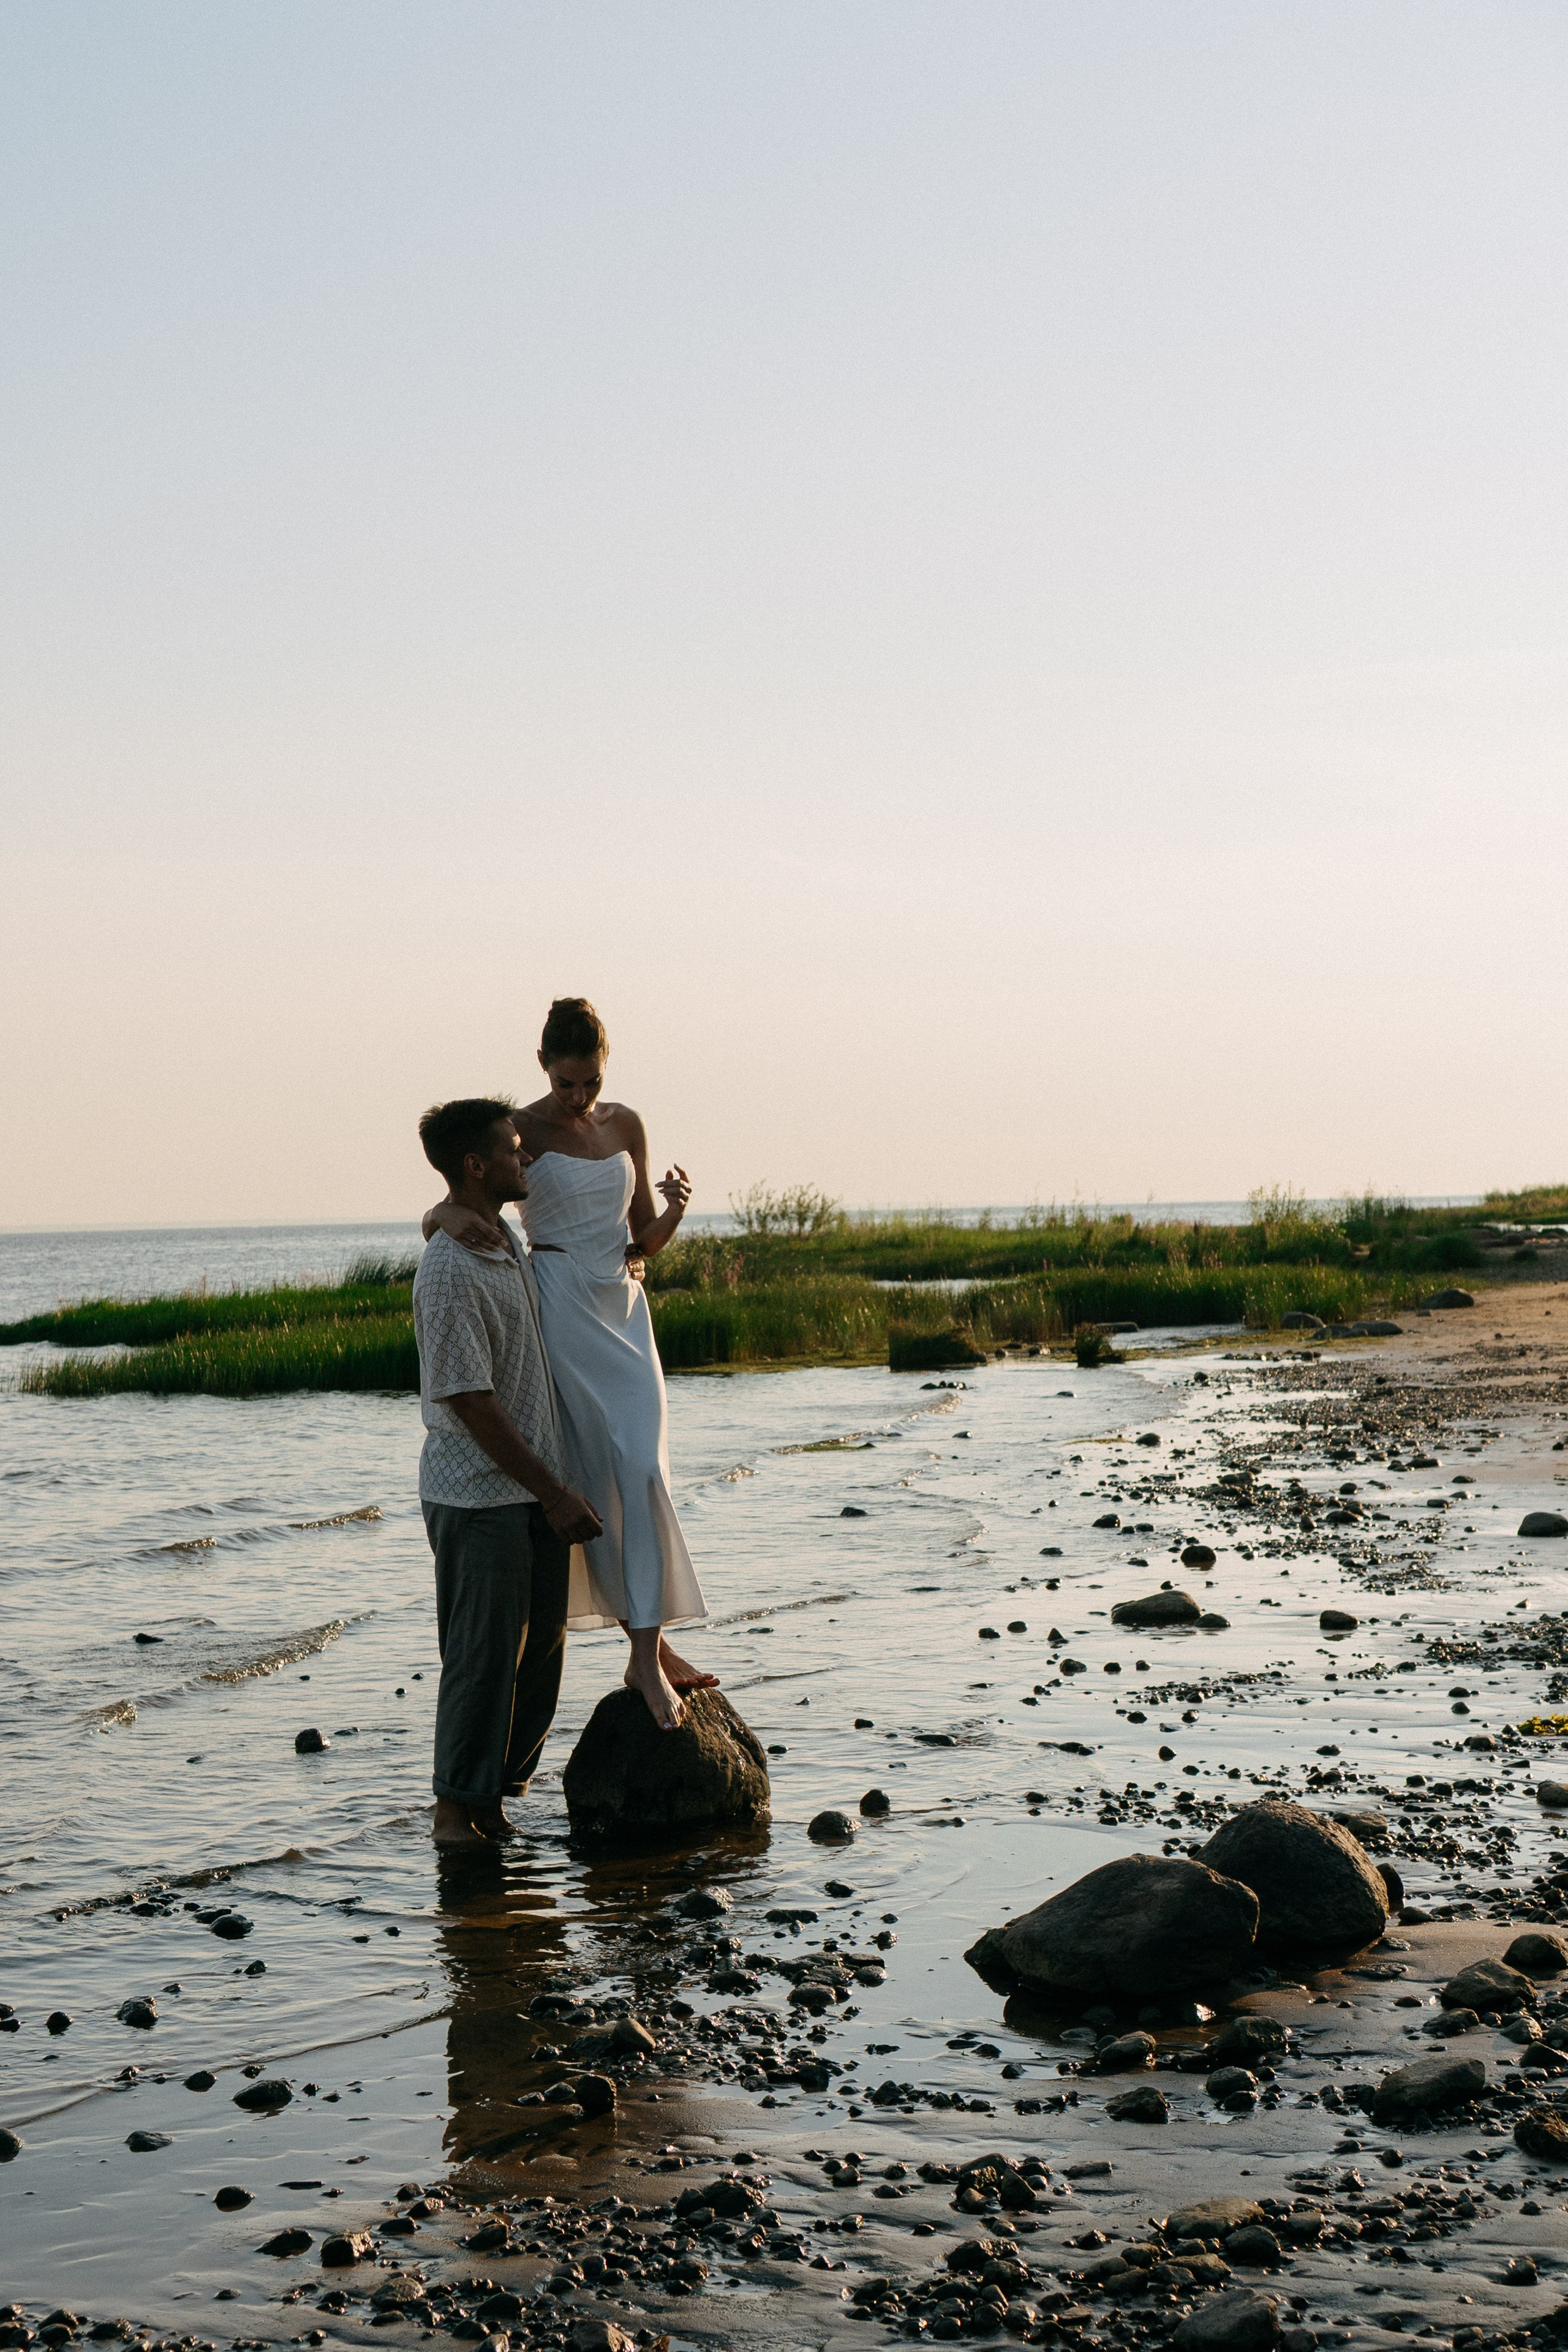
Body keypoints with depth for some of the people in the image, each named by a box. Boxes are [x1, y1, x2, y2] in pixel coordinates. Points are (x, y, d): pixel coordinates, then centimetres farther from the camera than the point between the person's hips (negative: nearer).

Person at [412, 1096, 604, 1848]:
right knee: (485, 1651, -1)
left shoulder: (506, 1240, 9)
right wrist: (554, 1495, -19)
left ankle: (503, 1777, 24)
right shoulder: (449, 1273, -21)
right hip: (480, 1496, -9)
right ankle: (458, 1804, 11)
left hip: (535, 1488, 9)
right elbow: (473, 1405, -21)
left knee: (542, 1642, 12)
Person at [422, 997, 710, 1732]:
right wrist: (451, 1215, -31)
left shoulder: (625, 1125, 10)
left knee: (643, 1472, -5)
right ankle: (651, 1649, -1)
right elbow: (432, 1218, -7)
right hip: (561, 1313, -5)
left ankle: (647, 1654, -3)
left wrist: (675, 1209, -7)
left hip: (625, 1313, 5)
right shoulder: (520, 1131, -4)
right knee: (603, 1477, -7)